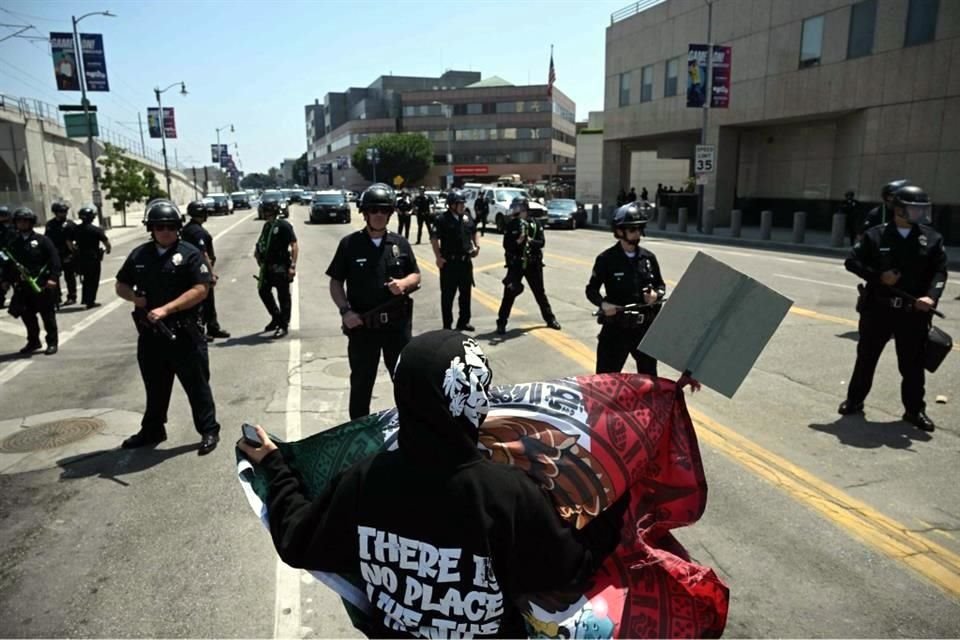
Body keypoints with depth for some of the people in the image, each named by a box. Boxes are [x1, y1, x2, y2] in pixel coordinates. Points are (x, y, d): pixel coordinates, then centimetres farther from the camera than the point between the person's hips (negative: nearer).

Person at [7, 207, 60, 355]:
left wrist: (53, 278, -18)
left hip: (43, 285, -5)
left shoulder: (42, 240, -3)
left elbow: (54, 259, -10)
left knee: (48, 315, 2)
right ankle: (33, 342, 25)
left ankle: (52, 342, 11)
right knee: (27, 315, 11)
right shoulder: (13, 243, 10)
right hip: (23, 286, 5)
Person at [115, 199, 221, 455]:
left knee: (196, 385, 4)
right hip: (150, 333, 5)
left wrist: (165, 309, -21)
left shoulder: (189, 254, -8)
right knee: (155, 386, 19)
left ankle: (209, 431, 15)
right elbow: (121, 286, 17)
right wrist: (134, 297, -6)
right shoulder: (139, 255, 7)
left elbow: (200, 290, -16)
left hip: (184, 333, -5)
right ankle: (152, 431, 34)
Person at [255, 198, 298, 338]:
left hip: (281, 266, -8)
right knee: (263, 291, 14)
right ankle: (276, 318, 31)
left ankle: (284, 325, 10)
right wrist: (258, 250, 4)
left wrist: (293, 266, -21)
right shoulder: (266, 226, 12)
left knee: (283, 296, 1)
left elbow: (294, 246, -16)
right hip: (267, 265, 8)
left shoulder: (284, 226, -11)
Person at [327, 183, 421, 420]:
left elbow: (416, 275, 11)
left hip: (398, 323, 2)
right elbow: (336, 282, 1)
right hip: (362, 325, -2)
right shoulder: (349, 244, -3)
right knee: (361, 382, 10)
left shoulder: (400, 243, 4)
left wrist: (404, 283, -11)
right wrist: (345, 311, -13)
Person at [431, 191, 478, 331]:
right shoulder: (442, 219, -11)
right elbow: (434, 238, -15)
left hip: (466, 261, 6)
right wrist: (438, 257, -20)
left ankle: (464, 321, 27)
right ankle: (447, 325, 10)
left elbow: (474, 231, 25)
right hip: (449, 262, -6)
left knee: (465, 293, 14)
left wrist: (476, 245, 10)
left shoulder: (466, 219, 8)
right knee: (448, 295, 2)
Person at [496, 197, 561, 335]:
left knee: (540, 292, 13)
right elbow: (506, 245, -8)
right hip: (515, 264, -1)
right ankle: (501, 323, 3)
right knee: (509, 294, -4)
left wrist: (530, 241, -23)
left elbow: (542, 242, -6)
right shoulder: (511, 225, -2)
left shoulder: (535, 224, 0)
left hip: (533, 263, 2)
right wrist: (517, 241, -25)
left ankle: (550, 319, 25)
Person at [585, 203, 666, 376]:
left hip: (645, 326, 4)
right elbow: (591, 289, -3)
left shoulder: (649, 257, 4)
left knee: (649, 376, 17)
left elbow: (661, 285, 14)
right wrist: (603, 303, -22)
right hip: (616, 327, -4)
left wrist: (656, 294, -9)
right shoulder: (606, 259, -8)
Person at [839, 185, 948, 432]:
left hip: (913, 312, 1)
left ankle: (915, 410, 22)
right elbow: (852, 261, -1)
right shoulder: (875, 235, -2)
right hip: (877, 308, -1)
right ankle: (854, 400, 26)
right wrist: (878, 276, -14)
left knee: (913, 364, 8)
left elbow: (939, 272, 0)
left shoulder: (932, 238, 3)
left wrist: (931, 296, -18)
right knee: (866, 357, 11)